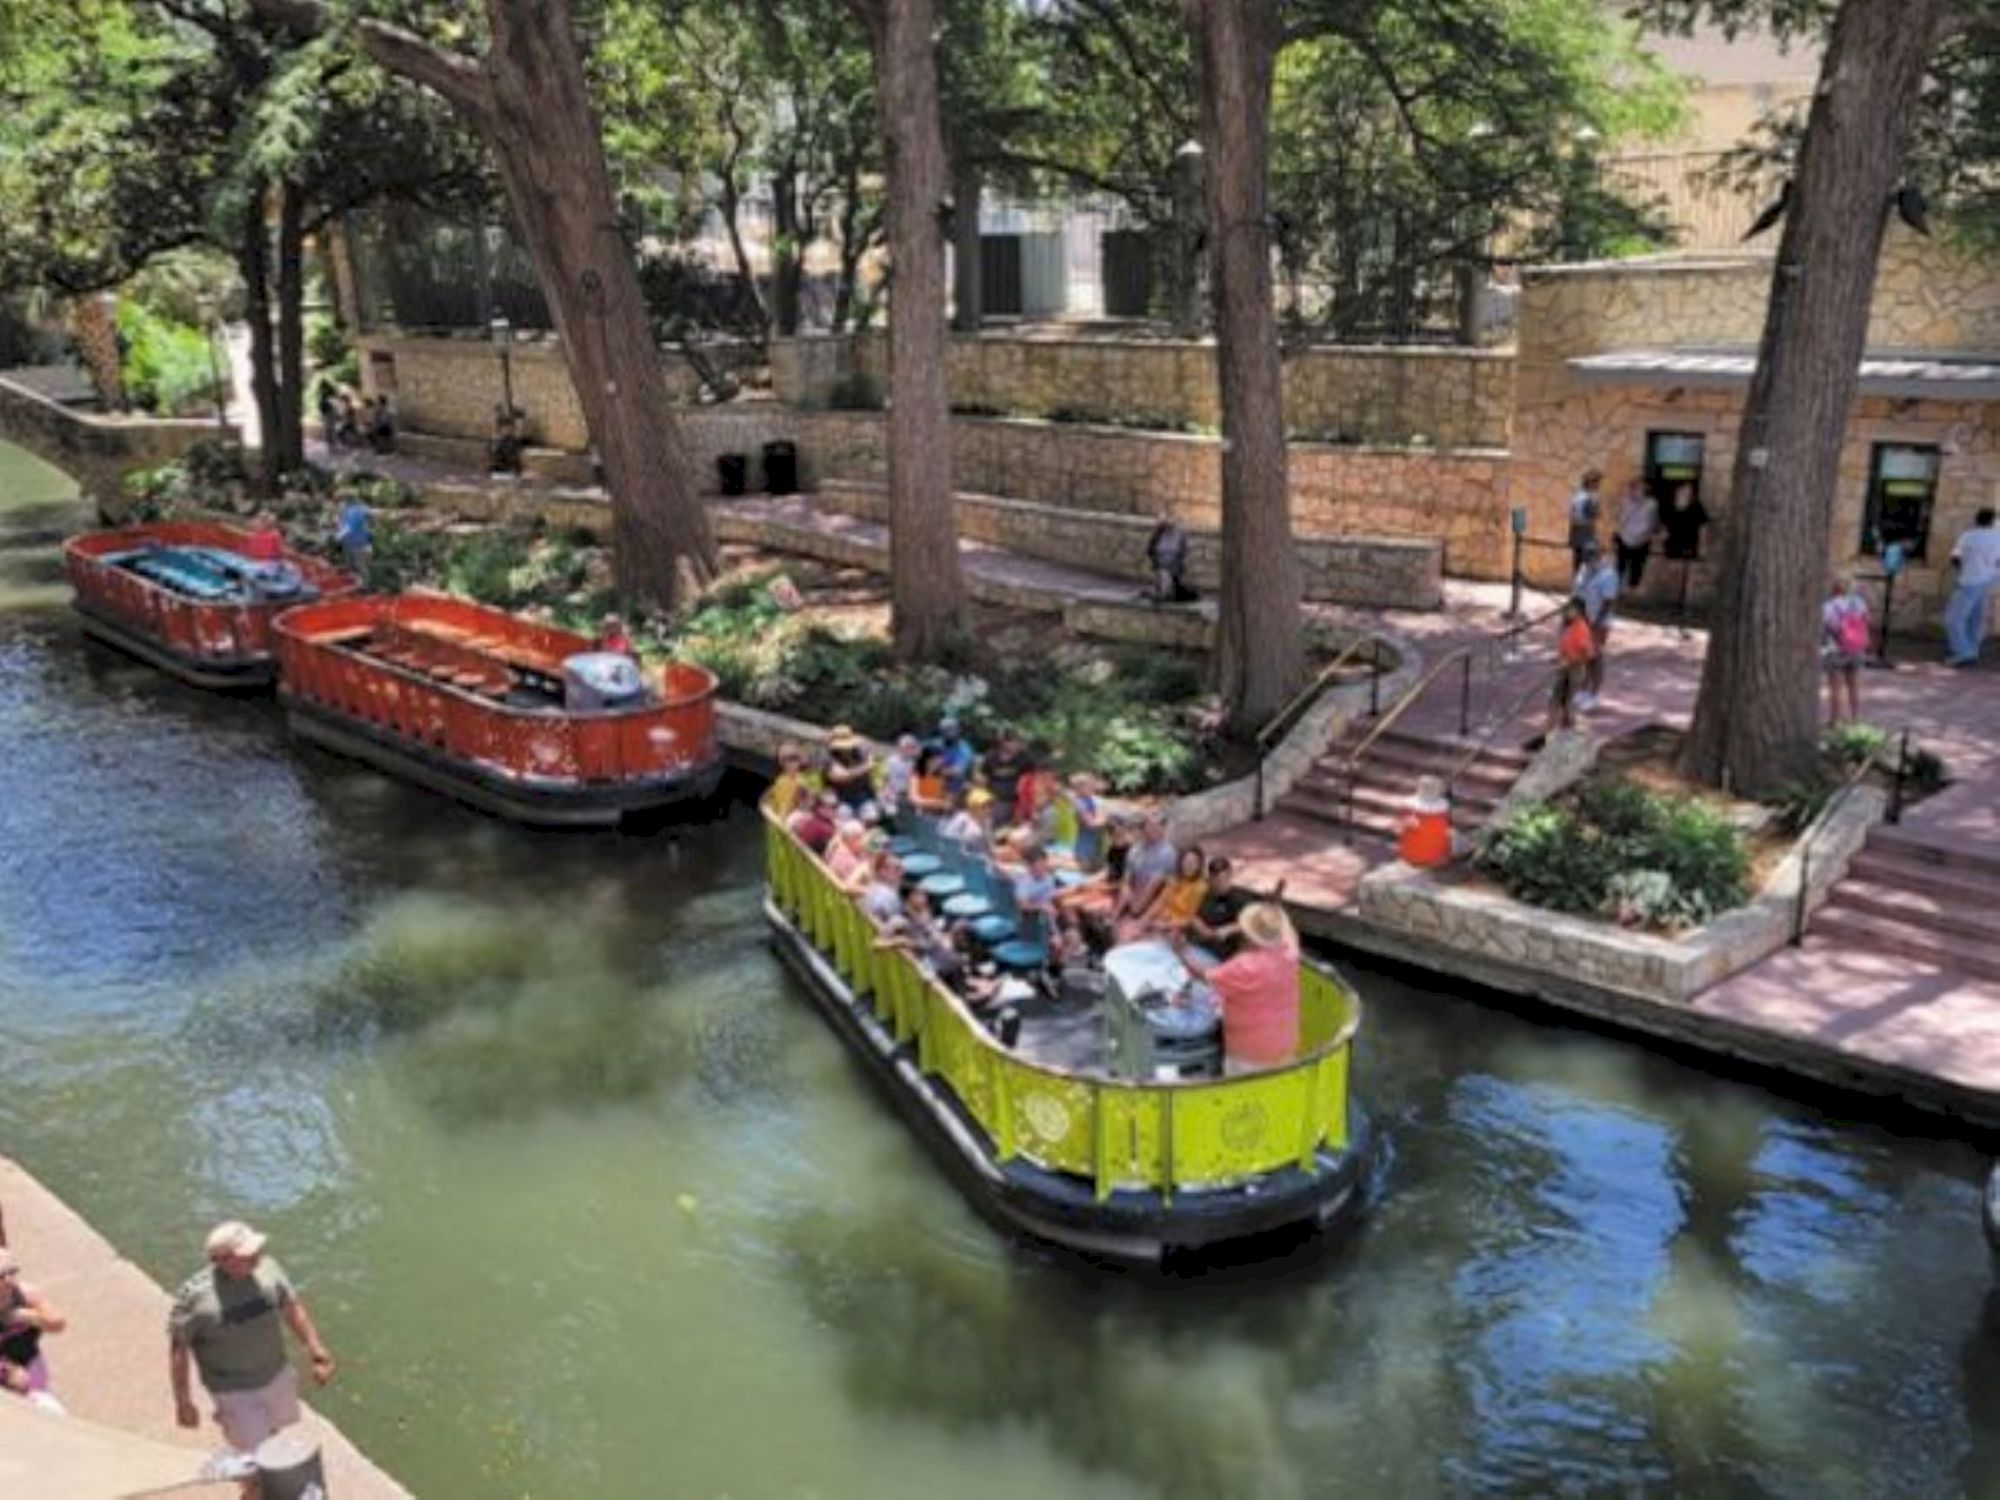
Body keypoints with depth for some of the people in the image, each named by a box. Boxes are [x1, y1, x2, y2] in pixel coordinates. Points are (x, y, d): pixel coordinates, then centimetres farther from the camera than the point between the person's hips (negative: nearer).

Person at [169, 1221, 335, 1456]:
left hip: (278, 1376, 5)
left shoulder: (267, 1268, -15)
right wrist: (183, 1403, -10)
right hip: (236, 1392, -4)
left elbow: (292, 1307, 0)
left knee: (273, 1436, 24)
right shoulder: (196, 1296, -27)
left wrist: (315, 1349, 2)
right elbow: (178, 1348, -15)